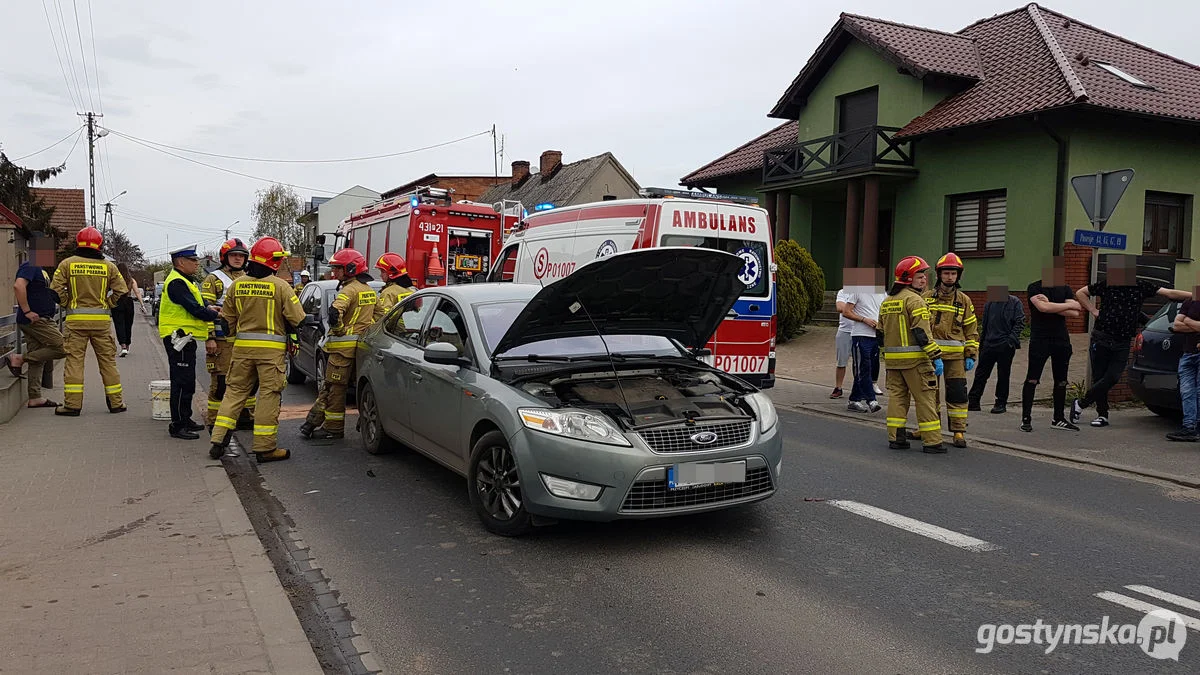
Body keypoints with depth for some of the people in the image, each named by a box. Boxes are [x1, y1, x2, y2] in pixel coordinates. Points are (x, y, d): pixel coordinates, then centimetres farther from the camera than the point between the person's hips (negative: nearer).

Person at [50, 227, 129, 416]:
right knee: (108, 360, 8)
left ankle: (72, 404, 2)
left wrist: (68, 304, 9)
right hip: (101, 320, 1)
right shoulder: (108, 266, 2)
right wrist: (106, 305, 10)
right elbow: (121, 291, -1)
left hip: (76, 320, -1)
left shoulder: (67, 264, 0)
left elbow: (56, 289, -5)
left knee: (74, 360, 4)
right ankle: (116, 402, 12)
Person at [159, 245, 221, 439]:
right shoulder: (176, 282, -16)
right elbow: (194, 310, -22)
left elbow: (195, 304, 21)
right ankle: (177, 425, -5)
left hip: (185, 338, 11)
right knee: (182, 383, -9)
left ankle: (185, 419, 27)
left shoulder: (184, 281, 19)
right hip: (178, 337, -11)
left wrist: (207, 308, 0)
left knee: (187, 383, 17)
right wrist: (217, 315, -11)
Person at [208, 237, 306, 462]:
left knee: (235, 391, 15)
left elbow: (228, 317, 11)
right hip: (272, 349, -4)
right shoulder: (281, 286, -10)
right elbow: (297, 319, -9)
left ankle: (219, 440, 14)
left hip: (242, 346, 4)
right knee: (269, 395, 1)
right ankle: (265, 448, 4)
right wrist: (284, 329, 13)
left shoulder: (237, 285, 4)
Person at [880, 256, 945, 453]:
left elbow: (882, 332, 19)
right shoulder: (914, 300, -11)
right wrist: (936, 357, -16)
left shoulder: (886, 301, 16)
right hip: (914, 358, -8)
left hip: (892, 358, 8)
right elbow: (923, 332, -17)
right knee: (925, 399, -1)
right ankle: (932, 441, 0)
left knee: (896, 396, 12)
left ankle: (895, 437, 11)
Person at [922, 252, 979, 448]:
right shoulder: (927, 298, 4)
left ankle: (959, 431, 4)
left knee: (957, 393, -3)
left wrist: (971, 355, 2)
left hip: (955, 355, 0)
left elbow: (972, 330, 8)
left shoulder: (964, 301, 7)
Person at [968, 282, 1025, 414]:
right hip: (988, 344, 5)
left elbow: (1020, 323, -7)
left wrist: (1011, 339, -17)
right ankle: (973, 401, 11)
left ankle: (1001, 404, 13)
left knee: (1003, 375, 4)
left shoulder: (1014, 302, -3)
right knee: (981, 373, 6)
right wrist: (981, 343, 13)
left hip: (1005, 345, -4)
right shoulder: (989, 303, 11)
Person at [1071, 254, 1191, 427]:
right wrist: (1093, 311, 1)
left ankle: (1080, 404, 5)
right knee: (1098, 378, 1)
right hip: (1101, 339, -2)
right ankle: (1102, 415, 16)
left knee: (1112, 378, -9)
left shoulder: (1141, 286, 4)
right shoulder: (1106, 285, -1)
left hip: (1122, 343, 2)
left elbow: (1170, 293, 2)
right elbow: (1080, 293, 8)